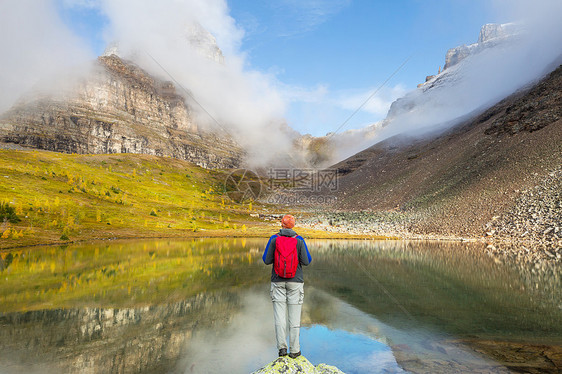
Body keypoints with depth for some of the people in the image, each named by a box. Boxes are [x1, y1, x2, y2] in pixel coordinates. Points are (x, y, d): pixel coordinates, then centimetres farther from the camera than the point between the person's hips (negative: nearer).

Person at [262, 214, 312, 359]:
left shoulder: (274, 239, -4)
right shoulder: (299, 240, -6)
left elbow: (267, 260, -3)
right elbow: (306, 261, -5)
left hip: (278, 281, 1)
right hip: (295, 281, 0)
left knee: (279, 315, 7)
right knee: (294, 317, 6)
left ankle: (282, 347, 2)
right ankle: (294, 350, 12)